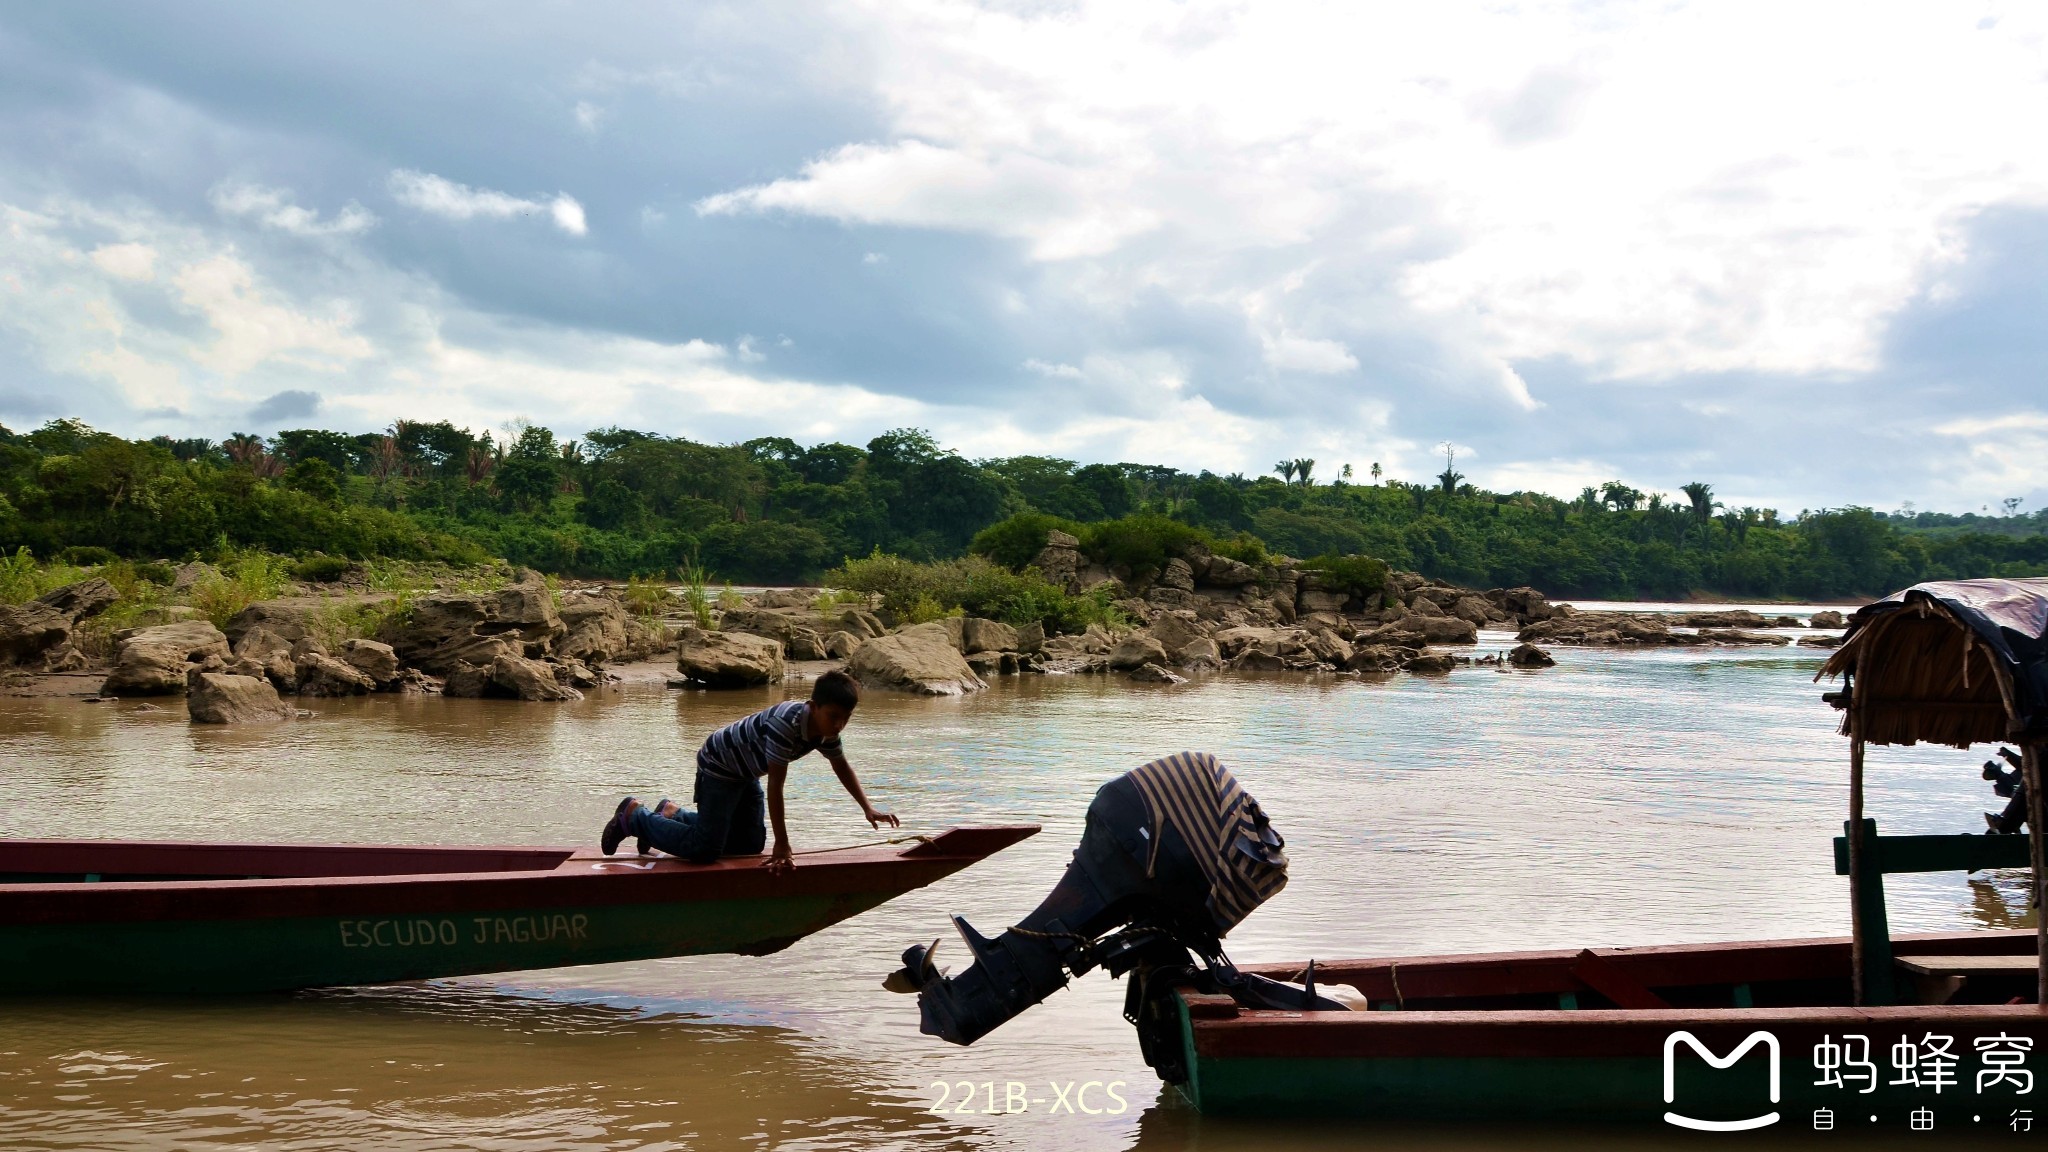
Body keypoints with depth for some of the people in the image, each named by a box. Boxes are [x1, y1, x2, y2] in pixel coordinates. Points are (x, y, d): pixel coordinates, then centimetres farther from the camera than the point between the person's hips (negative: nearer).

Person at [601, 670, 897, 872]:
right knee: (704, 849, -17)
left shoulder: (827, 730, -11)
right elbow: (775, 784, -36)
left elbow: (842, 768, 8)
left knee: (749, 845, 14)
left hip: (746, 773, 9)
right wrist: (782, 844, -33)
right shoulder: (786, 722, -38)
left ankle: (672, 814, 27)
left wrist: (868, 809, 1)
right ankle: (634, 815, 3)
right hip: (718, 765, -9)